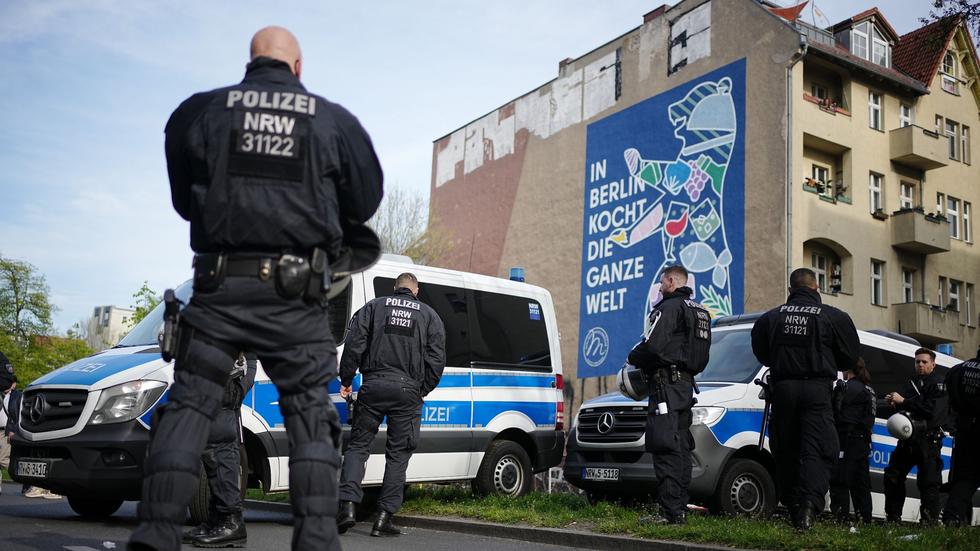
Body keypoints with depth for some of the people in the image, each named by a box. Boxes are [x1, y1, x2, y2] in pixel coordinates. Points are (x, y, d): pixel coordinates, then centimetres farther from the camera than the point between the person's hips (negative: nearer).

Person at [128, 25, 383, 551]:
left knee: (188, 405, 7)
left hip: (220, 285, 1)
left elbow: (183, 200, 16)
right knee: (311, 416, 8)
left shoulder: (201, 110, 8)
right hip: (294, 293, 0)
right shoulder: (334, 120, 6)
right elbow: (365, 202, 12)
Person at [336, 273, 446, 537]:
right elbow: (436, 359, 5)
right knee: (398, 453, 7)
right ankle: (384, 517, 5)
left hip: (373, 386, 0)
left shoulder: (374, 307, 10)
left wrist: (346, 381, 8)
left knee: (358, 446, 8)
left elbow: (354, 345, 1)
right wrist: (422, 391, 14)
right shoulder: (430, 315, 12)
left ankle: (348, 505, -7)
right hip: (407, 390, 0)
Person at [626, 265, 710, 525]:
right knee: (681, 448, 12)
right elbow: (702, 356, 22)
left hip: (667, 384, -10)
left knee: (666, 448, -11)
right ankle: (681, 508, 15)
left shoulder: (669, 307, -10)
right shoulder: (700, 311, 21)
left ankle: (670, 511, -14)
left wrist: (633, 357, 0)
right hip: (686, 383, 10)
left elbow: (651, 345, -20)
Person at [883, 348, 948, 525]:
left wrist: (903, 401, -18)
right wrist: (893, 401, -2)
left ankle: (929, 522, -4)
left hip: (929, 441, -8)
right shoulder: (912, 383, 19)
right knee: (892, 476, 7)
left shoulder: (938, 384, -4)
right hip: (908, 438, 8)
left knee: (928, 482, -7)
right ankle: (892, 518, 15)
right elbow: (903, 407, 21)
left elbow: (933, 410, -19)